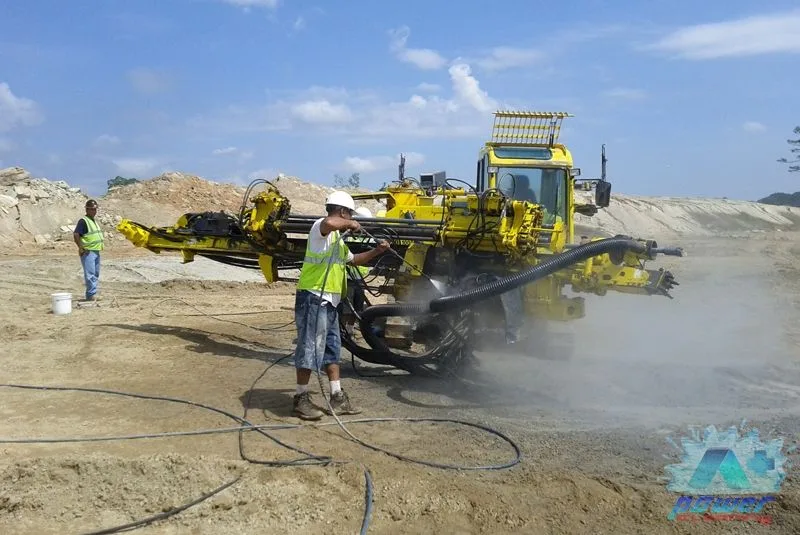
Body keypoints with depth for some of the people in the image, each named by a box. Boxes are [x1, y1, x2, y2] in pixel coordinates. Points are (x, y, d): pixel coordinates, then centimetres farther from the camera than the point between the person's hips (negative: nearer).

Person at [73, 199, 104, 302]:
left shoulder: (94, 221, 17)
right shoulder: (83, 221, -11)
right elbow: (76, 234, -20)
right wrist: (81, 248, -20)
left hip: (96, 251, 9)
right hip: (88, 252, -9)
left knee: (96, 274, 12)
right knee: (90, 274, -10)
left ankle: (92, 294, 18)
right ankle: (91, 294, -10)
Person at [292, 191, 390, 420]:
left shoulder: (337, 238, 23)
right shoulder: (320, 227, -9)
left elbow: (353, 260, 37)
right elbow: (329, 223, -36)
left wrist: (376, 251, 27)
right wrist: (350, 224, -18)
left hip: (329, 301, 11)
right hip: (314, 298, -11)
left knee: (332, 348, 13)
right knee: (310, 348, -6)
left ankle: (337, 398, 20)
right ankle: (301, 399, 1)